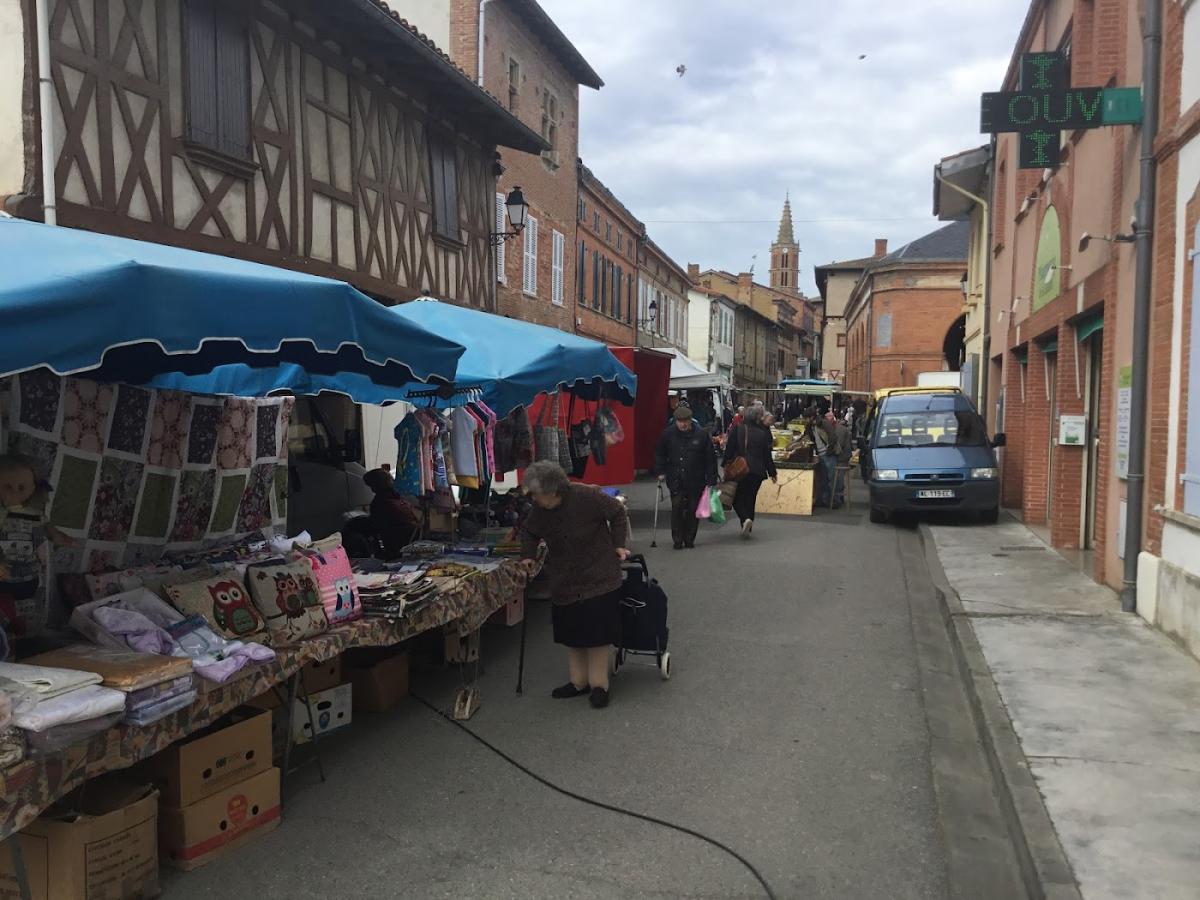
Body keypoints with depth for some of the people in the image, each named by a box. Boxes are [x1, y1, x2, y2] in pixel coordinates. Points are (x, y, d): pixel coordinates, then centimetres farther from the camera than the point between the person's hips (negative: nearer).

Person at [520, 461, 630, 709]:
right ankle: (579, 682, 26)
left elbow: (618, 513, -9)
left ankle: (599, 685, 13)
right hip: (565, 583, 5)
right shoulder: (540, 510, -7)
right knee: (571, 633, 11)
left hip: (598, 578, -5)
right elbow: (528, 532, 13)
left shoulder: (587, 497, -23)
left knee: (597, 632, -1)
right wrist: (527, 556, -1)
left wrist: (618, 545, -8)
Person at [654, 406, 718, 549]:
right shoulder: (668, 434, 0)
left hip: (695, 481, 0)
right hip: (675, 480, 0)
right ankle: (677, 539, 5)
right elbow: (659, 453, 13)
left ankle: (689, 538, 20)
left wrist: (711, 480, -3)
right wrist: (660, 472, 4)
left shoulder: (701, 435, -5)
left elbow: (711, 458, 0)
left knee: (693, 510, 6)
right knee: (677, 508, -5)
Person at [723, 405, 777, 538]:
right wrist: (772, 472, 11)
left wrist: (726, 464, 5)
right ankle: (748, 527, 17)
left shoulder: (737, 429, -6)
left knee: (737, 497, 10)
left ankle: (745, 518, -16)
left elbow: (729, 449, -6)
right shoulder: (763, 433, -3)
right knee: (750, 498, 14)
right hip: (757, 471, 1)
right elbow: (767, 455, 1)